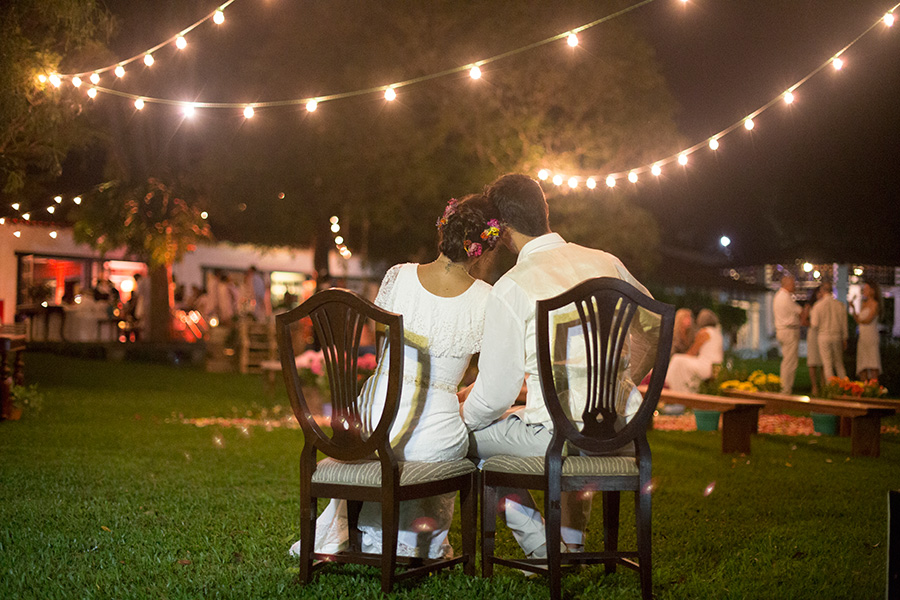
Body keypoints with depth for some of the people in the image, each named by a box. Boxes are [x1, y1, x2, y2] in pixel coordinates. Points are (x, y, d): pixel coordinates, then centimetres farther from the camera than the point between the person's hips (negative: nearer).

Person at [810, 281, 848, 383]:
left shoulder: (818, 305, -9)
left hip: (824, 336, -3)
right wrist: (844, 339, 14)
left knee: (827, 364, 0)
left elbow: (815, 324, -8)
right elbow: (844, 323, 6)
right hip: (837, 336, 3)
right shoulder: (840, 304, 1)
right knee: (839, 364, 14)